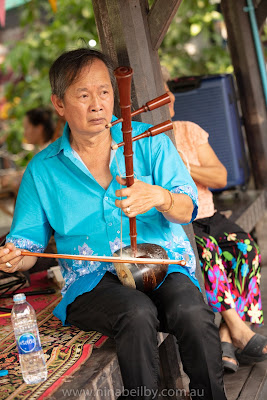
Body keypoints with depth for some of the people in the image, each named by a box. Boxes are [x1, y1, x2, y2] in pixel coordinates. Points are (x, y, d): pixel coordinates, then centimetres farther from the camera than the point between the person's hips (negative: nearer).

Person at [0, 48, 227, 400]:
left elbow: (186, 211, -2)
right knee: (138, 313, -33)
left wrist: (159, 197, -25)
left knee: (191, 311, -30)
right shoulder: (42, 170, 7)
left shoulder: (148, 141, 6)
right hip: (92, 281, 0)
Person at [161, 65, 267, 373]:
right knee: (206, 251, -33)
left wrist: (185, 167, -13)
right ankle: (239, 329, -24)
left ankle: (227, 338, -23)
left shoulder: (189, 131, 10)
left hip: (206, 217, 5)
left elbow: (220, 177, 3)